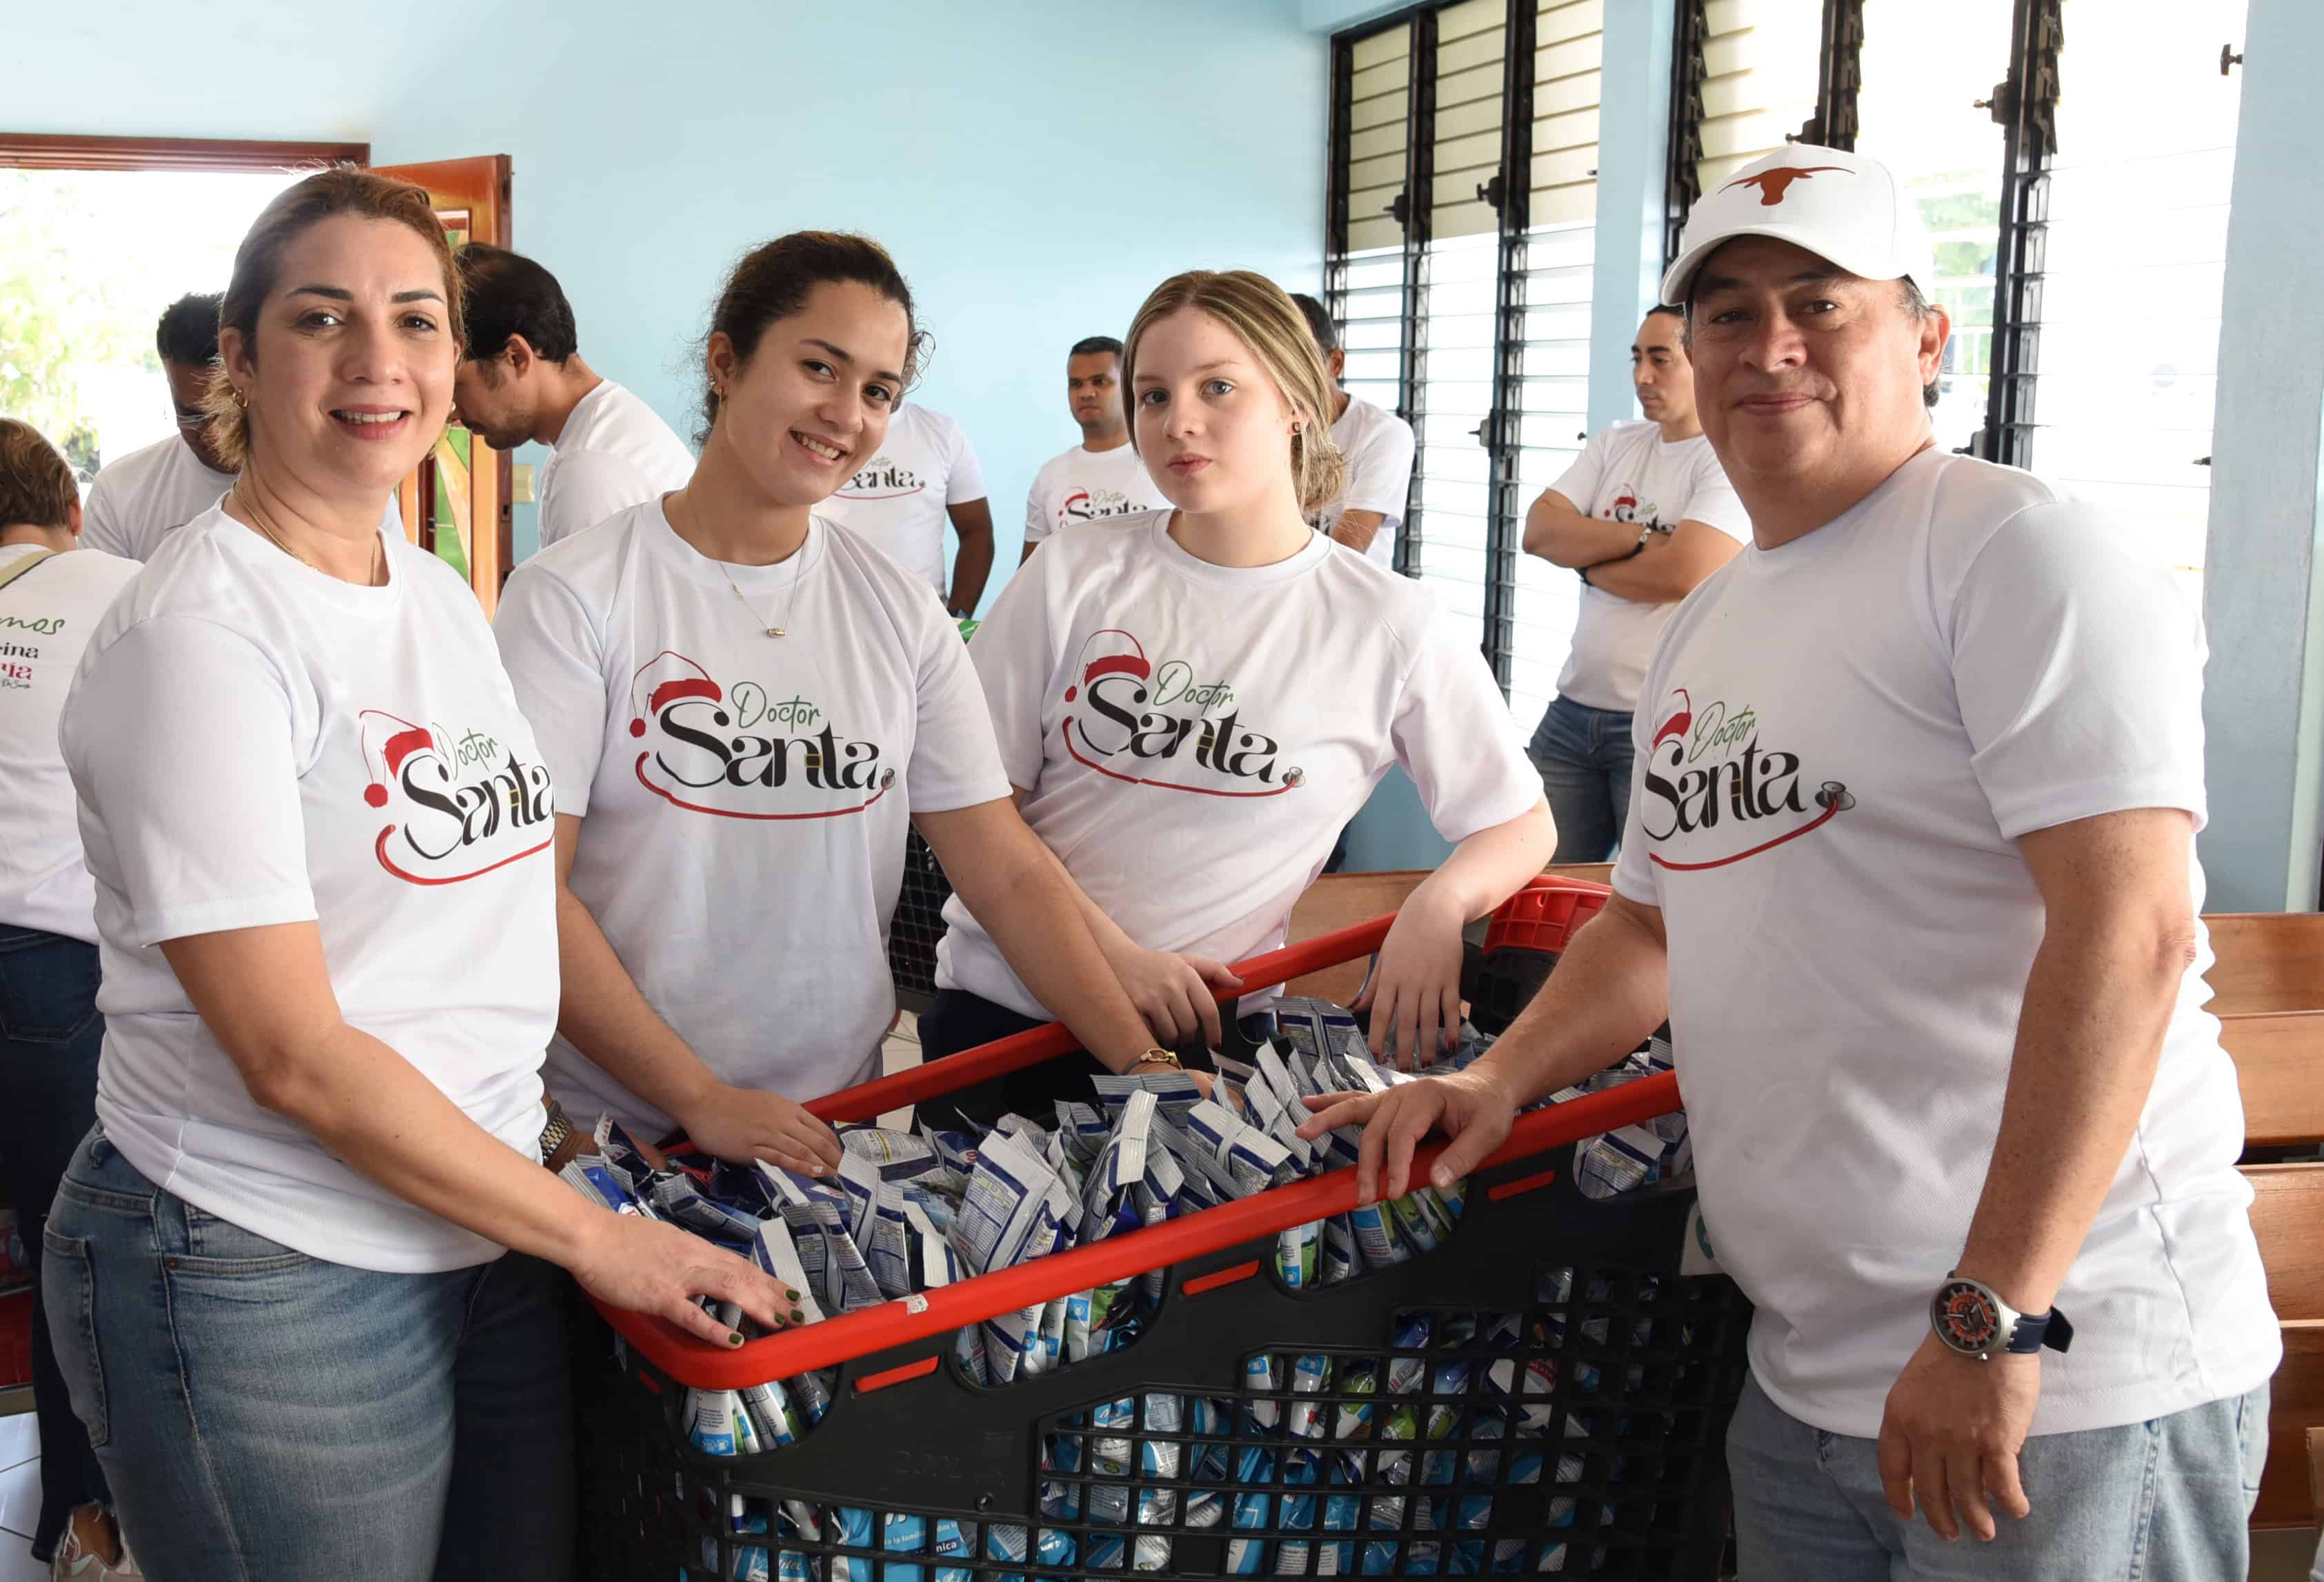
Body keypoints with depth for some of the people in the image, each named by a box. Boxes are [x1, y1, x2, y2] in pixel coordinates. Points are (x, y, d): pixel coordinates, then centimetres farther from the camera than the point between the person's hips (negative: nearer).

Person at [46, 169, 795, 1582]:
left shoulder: (443, 596, 9)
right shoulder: (200, 635, -15)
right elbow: (294, 1055, -19)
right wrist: (596, 1237, -15)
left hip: (491, 1238, 7)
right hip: (266, 1281, -7)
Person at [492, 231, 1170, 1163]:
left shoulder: (900, 613, 4)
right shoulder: (572, 597, -8)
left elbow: (1009, 872, 0)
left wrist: (1146, 1065, -10)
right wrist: (701, 1101, -20)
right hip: (609, 1132, -3)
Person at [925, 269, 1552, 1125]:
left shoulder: (1391, 627, -4)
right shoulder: (1075, 574, -2)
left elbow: (1522, 826, 4)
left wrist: (1440, 901, -18)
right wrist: (1113, 956, -16)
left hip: (1204, 1032, -1)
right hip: (997, 1009, 1)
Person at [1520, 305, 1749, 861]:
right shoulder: (1615, 444, 13)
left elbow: (1683, 574, -21)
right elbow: (1539, 532, 2)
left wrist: (1587, 558, -4)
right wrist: (1639, 535, -11)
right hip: (1573, 707, 7)